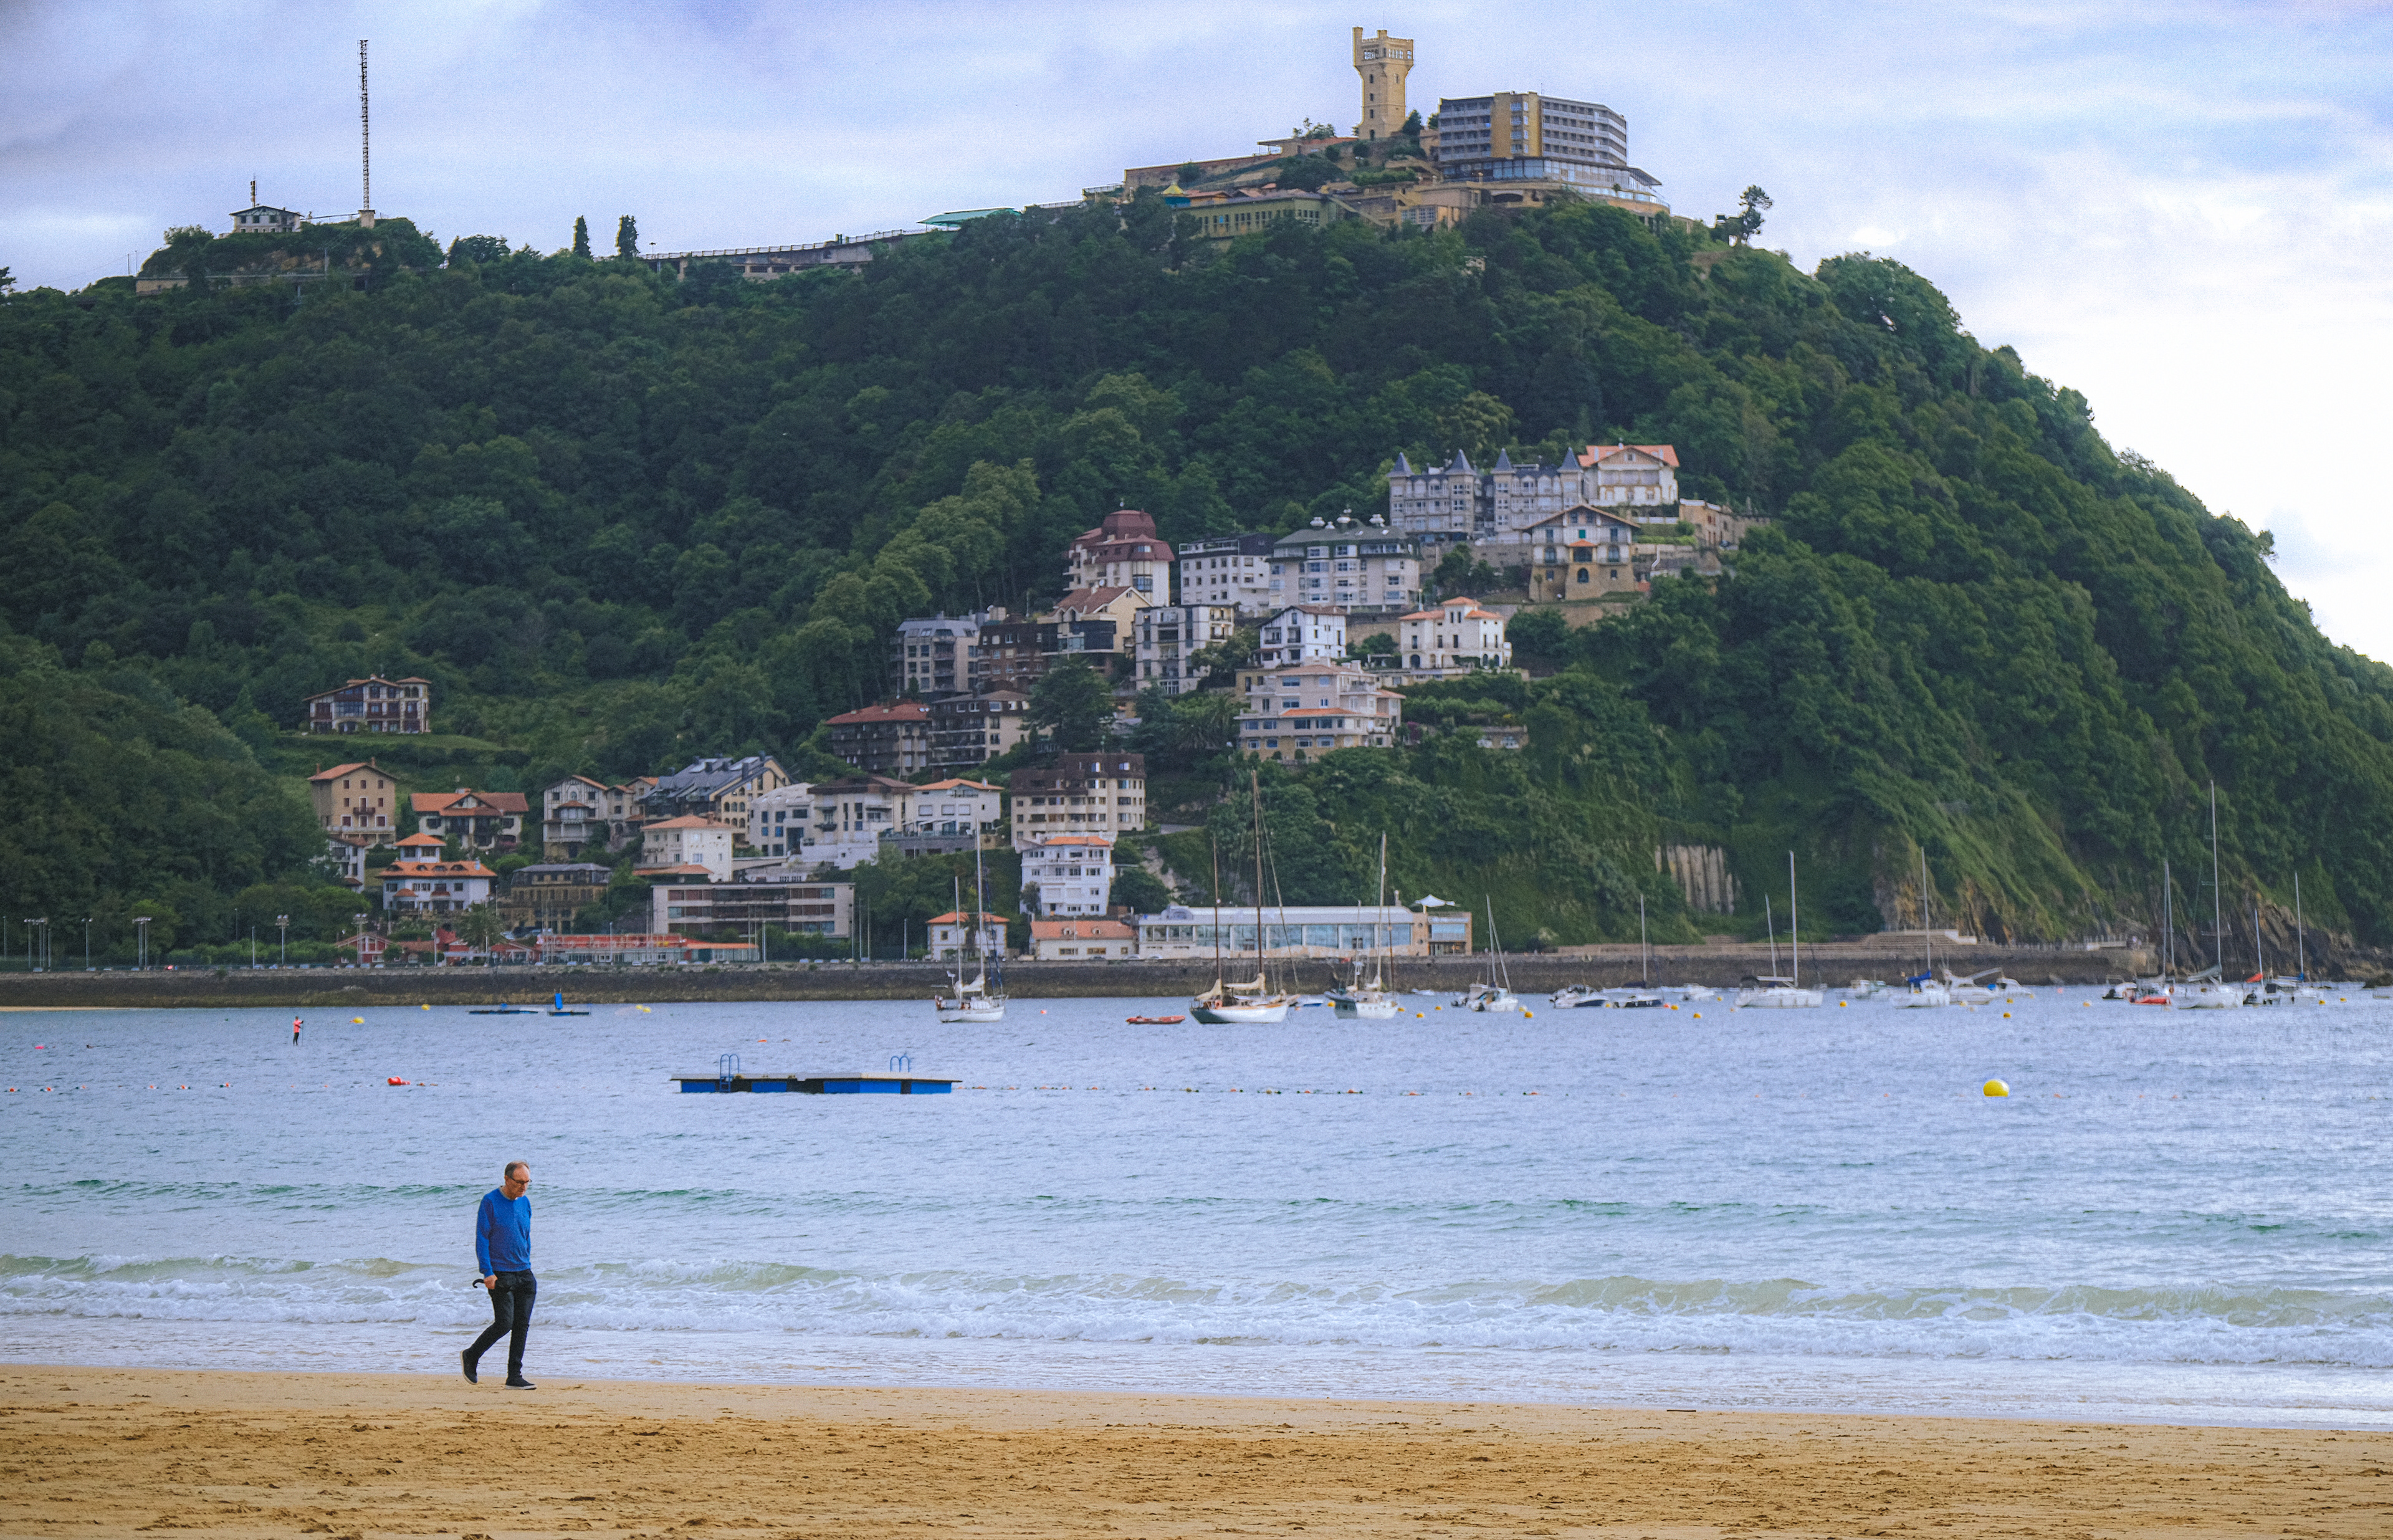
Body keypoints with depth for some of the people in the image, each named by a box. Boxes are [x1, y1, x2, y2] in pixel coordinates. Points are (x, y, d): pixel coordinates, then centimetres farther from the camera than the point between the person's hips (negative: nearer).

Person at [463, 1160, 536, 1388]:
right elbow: (482, 1239, -9)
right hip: (500, 1275, -6)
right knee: (504, 1323, -11)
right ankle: (471, 1356, 12)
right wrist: (488, 1273, -15)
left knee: (522, 1325, 0)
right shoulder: (490, 1202, -8)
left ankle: (515, 1376, 4)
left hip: (524, 1275, 6)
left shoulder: (525, 1203, 11)